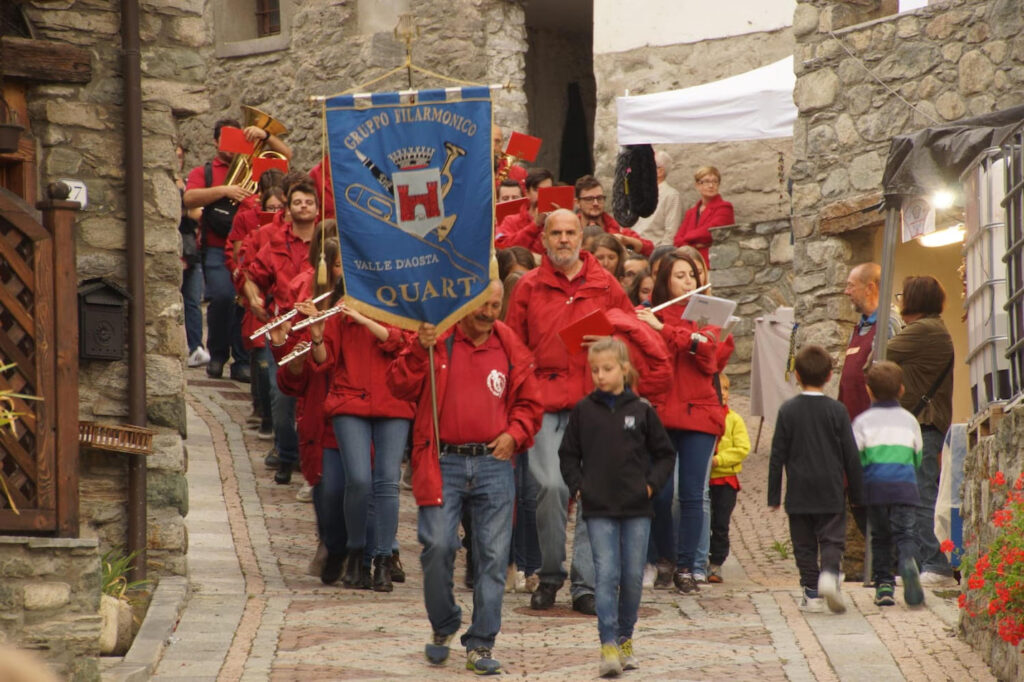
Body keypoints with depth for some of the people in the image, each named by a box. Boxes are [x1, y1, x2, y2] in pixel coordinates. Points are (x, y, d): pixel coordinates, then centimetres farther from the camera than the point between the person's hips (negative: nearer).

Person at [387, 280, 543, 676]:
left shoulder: (510, 348, 10)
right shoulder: (435, 338, 3)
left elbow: (528, 403, 17)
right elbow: (401, 387, -5)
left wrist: (514, 434, -1)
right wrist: (420, 350, -19)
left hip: (493, 464, 2)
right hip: (443, 463, -2)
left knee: (493, 554, -1)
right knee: (438, 547, -11)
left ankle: (481, 645, 6)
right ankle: (443, 627, 14)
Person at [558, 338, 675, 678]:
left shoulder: (641, 410, 2)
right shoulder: (583, 411, 3)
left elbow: (665, 454, 10)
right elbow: (567, 455, 11)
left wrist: (651, 484, -2)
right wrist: (577, 487, -2)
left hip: (637, 509, 1)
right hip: (598, 509, -1)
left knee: (633, 576, 5)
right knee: (606, 575, -9)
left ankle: (625, 639, 21)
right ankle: (608, 647, -12)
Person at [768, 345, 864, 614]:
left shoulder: (788, 410, -1)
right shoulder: (837, 410, -3)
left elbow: (777, 455, 0)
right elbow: (851, 455, 0)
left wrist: (774, 495, 6)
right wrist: (856, 493, 9)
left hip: (799, 494, 1)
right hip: (831, 493, -1)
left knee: (804, 544, 9)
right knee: (832, 539, 2)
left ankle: (811, 592, 6)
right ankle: (829, 573, -25)